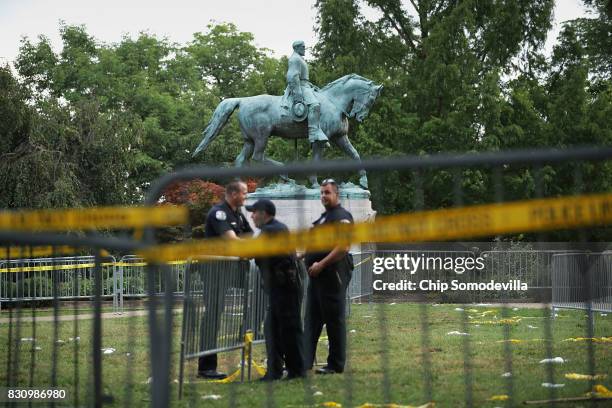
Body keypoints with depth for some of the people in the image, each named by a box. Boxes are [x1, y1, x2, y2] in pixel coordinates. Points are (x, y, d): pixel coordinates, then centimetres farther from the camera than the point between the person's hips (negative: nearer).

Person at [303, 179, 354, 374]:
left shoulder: (342, 217, -10)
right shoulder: (323, 217, 20)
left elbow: (343, 247, -21)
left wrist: (321, 264, -21)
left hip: (333, 274, -10)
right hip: (317, 275, 10)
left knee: (334, 320, -3)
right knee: (312, 320, 10)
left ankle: (336, 365, 3)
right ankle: (304, 362, 14)